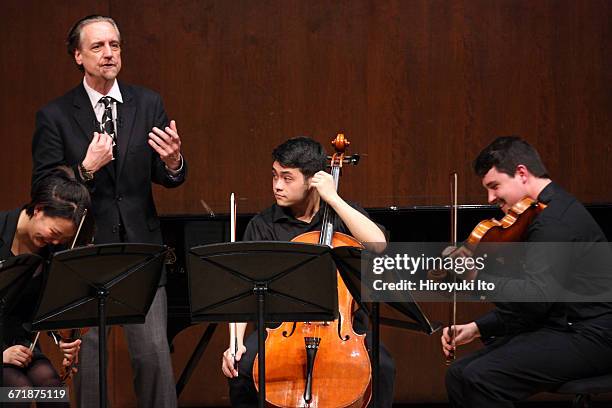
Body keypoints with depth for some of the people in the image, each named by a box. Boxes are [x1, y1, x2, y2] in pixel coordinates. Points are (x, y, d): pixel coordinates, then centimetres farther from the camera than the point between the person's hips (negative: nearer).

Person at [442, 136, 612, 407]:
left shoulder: (556, 219, -17)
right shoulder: (550, 213, 17)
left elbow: (537, 296, -29)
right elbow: (526, 304, 21)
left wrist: (474, 277, -21)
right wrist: (478, 328, 11)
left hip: (589, 337, -11)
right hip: (562, 327, 11)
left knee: (482, 378, -24)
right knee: (458, 375, 1)